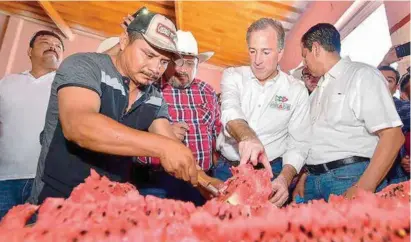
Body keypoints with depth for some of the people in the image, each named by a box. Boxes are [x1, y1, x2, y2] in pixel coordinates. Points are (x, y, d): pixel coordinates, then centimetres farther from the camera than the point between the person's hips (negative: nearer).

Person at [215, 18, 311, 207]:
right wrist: (246, 136, -41)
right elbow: (230, 112, -20)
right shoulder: (233, 76, 0)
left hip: (270, 171, 0)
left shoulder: (296, 90, -1)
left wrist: (285, 178, -19)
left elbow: (298, 144, -2)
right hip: (227, 169, 1)